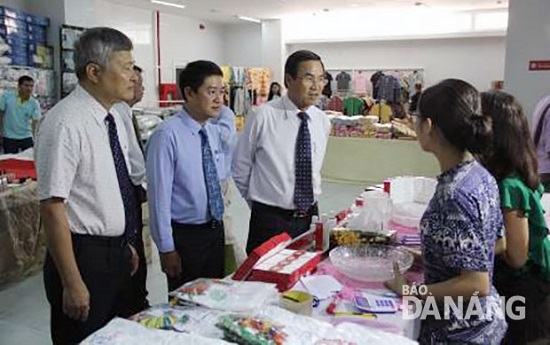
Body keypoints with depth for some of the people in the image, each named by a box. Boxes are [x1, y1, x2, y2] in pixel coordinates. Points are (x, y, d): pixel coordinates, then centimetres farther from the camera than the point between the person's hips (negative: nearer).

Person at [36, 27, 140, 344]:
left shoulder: (114, 118, 5)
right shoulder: (66, 123, -21)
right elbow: (52, 207, -22)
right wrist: (72, 283, -20)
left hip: (117, 252, 8)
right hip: (85, 256, -8)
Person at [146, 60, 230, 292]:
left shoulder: (215, 132, 4)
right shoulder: (168, 135, -19)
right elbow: (159, 195, -18)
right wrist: (166, 248, -15)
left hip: (215, 230, 7)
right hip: (185, 235, -6)